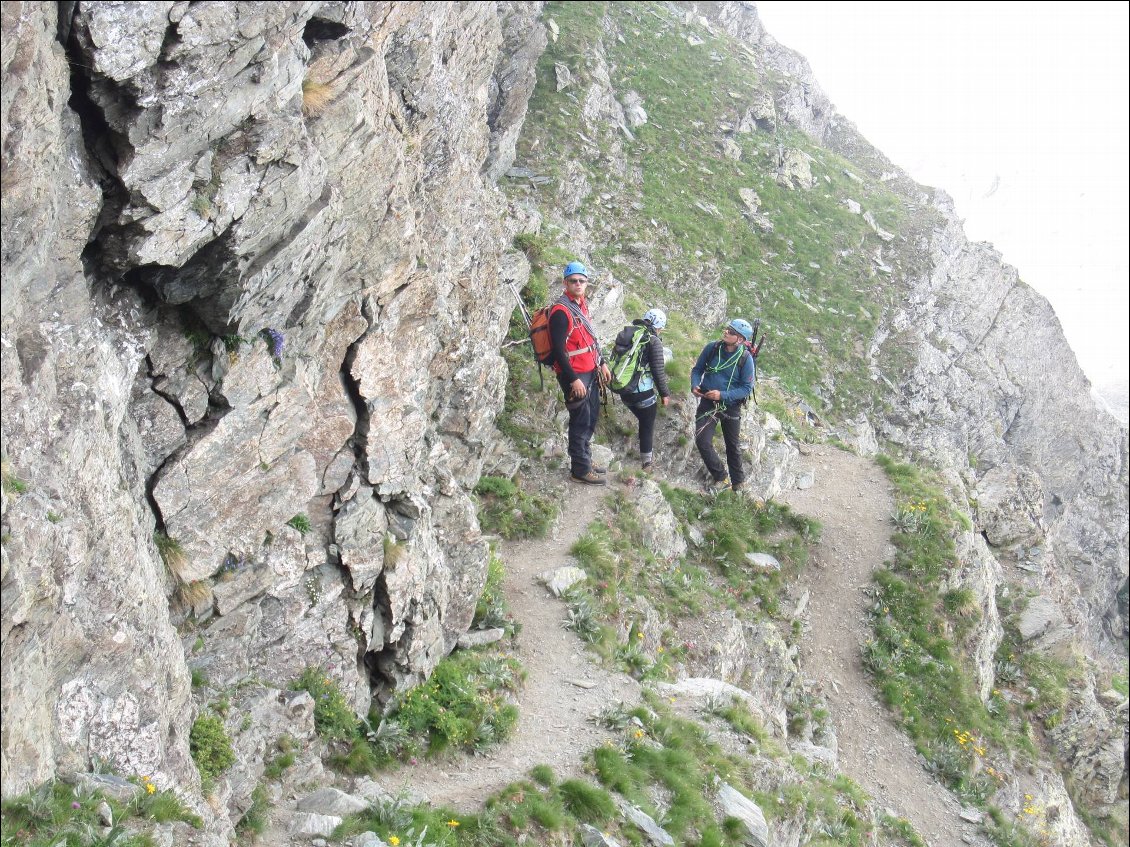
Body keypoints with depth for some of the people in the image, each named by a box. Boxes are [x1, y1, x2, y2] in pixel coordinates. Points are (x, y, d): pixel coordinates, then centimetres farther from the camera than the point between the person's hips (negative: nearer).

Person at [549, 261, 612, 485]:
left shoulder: (582, 304, 10)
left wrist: (602, 364, 18)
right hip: (574, 374, -9)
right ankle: (580, 470, 5)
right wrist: (573, 380, -22)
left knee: (592, 416, 17)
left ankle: (585, 458, 30)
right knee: (581, 420, -3)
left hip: (590, 371, 9)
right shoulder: (561, 311, -18)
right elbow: (558, 350, -21)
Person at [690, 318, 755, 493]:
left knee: (732, 446, 17)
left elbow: (747, 388, -15)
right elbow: (697, 369, 3)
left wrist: (722, 395, -26)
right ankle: (721, 478, 3)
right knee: (702, 441, -15)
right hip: (708, 402, 1)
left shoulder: (745, 359, -18)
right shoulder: (712, 348, -11)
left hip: (731, 406, -1)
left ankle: (738, 482, 36)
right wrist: (694, 385, -18)